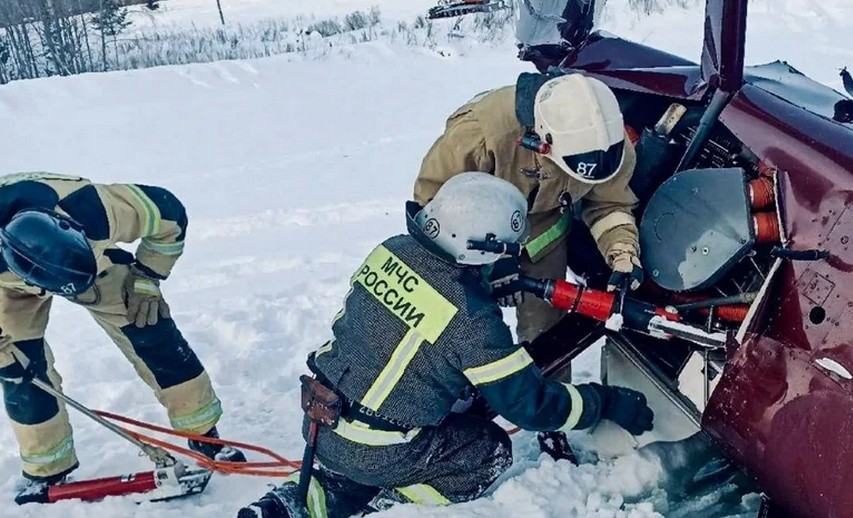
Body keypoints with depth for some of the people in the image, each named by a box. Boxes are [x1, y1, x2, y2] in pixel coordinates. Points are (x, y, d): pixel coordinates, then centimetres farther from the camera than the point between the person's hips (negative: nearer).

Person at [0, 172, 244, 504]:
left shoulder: (96, 210, -44)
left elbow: (170, 215, -24)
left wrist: (146, 280, -18)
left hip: (95, 252, 0)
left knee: (151, 335, -8)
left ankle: (205, 435, 6)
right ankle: (47, 469, 17)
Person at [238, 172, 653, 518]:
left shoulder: (392, 250, -7)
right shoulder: (471, 320, -25)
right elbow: (529, 403, -15)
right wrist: (608, 403, -2)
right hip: (377, 452, -6)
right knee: (492, 452, 13)